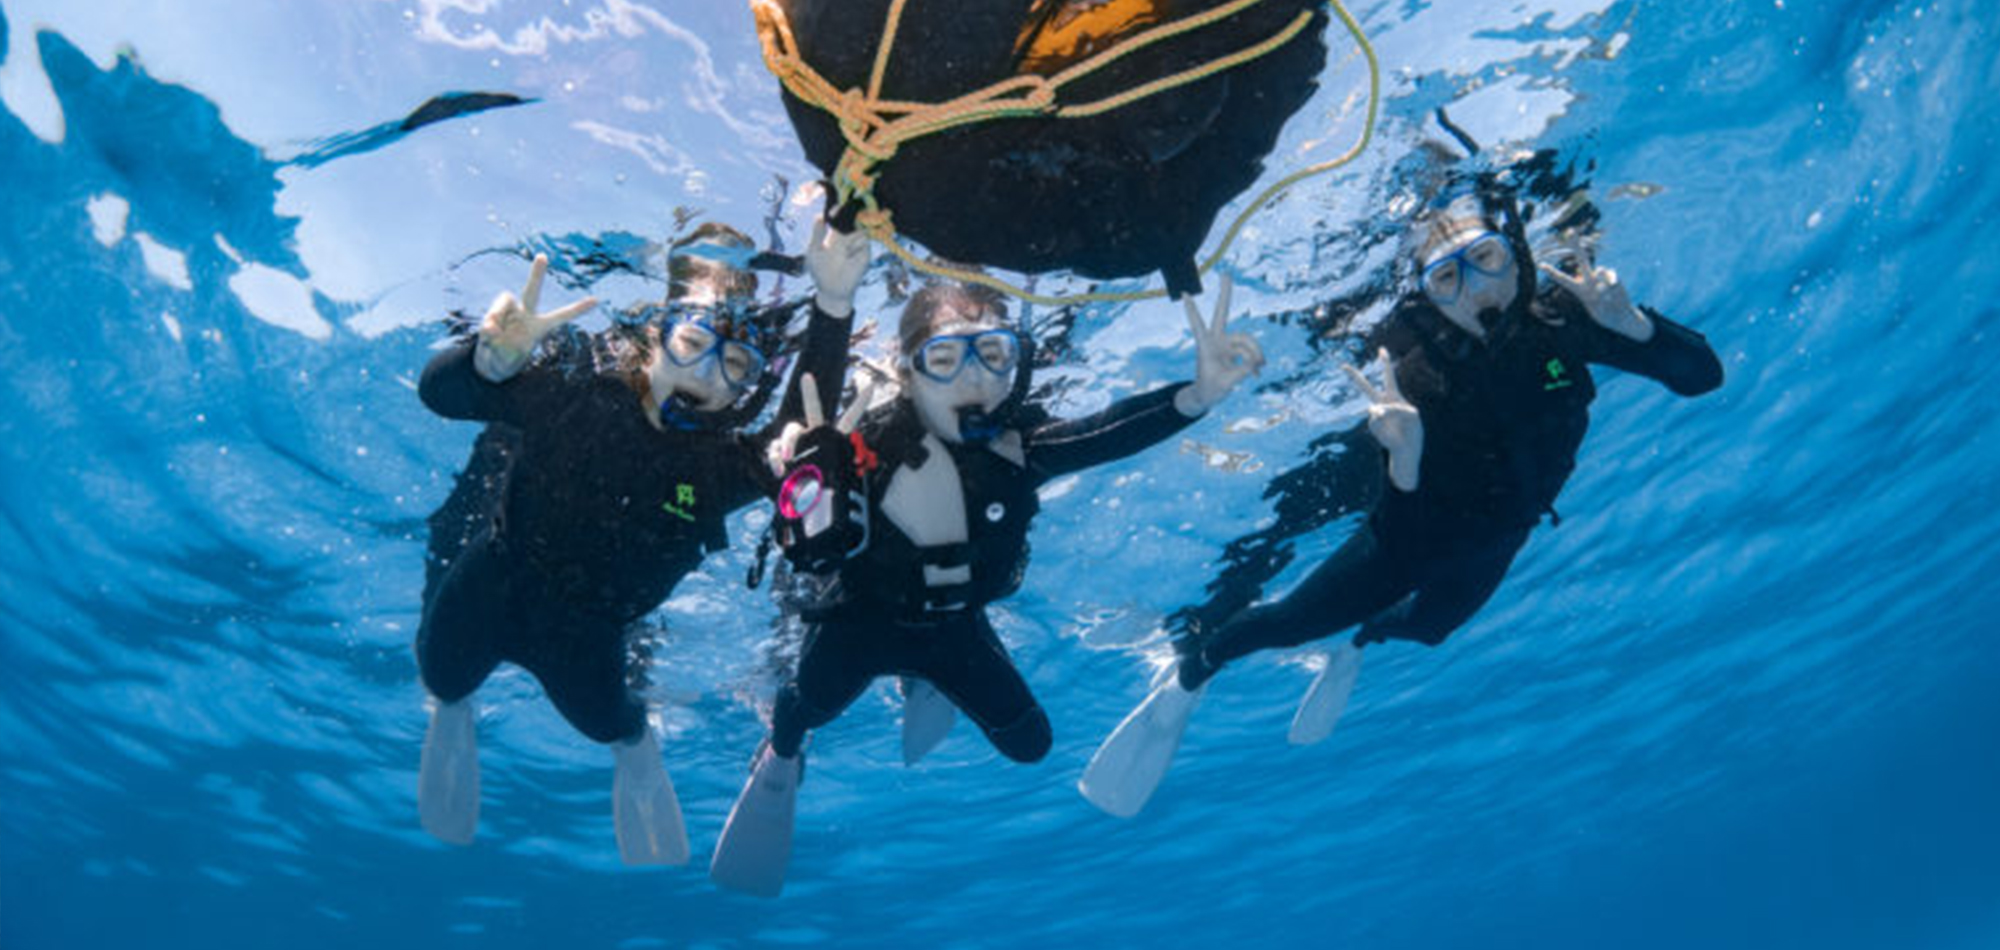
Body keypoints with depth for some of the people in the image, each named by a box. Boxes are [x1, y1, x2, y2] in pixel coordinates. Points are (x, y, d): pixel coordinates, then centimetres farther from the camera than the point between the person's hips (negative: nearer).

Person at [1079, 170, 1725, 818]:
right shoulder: (1415, 372, -35)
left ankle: (1365, 639, 64)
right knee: (1297, 621, -1)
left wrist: (1630, 323, -43)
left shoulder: (1562, 318, -27)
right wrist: (1406, 453, -56)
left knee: (1425, 627, 28)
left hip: (1491, 545, 4)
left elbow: (1702, 376, -25)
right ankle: (1189, 670, 29)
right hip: (1413, 528, -4)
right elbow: (1404, 536, -35)